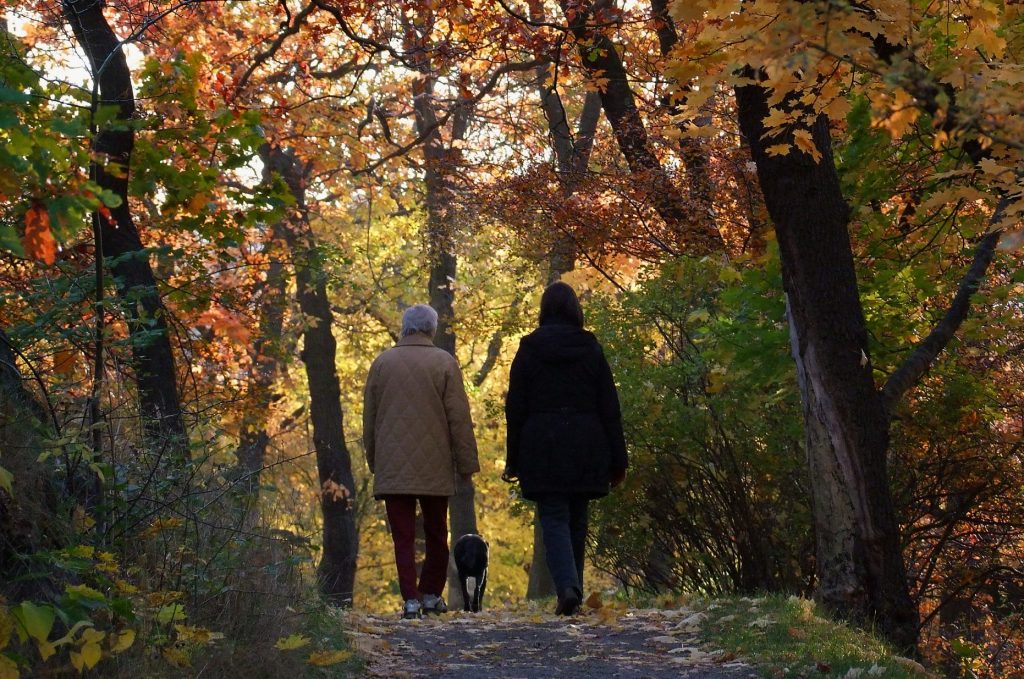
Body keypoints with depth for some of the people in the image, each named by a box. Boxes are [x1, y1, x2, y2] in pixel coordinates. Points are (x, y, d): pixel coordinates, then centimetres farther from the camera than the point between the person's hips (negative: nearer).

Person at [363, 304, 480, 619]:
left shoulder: (382, 362, 4)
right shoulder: (444, 363, -1)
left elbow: (369, 417, 10)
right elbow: (459, 418, -3)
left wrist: (374, 461, 19)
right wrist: (466, 463, 2)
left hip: (393, 466, 1)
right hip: (435, 468, 0)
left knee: (403, 536, -1)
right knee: (436, 534, 14)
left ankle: (411, 599, -8)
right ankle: (431, 594, 18)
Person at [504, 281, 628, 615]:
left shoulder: (529, 349, 0)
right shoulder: (591, 349, 3)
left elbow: (515, 408, 0)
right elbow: (609, 408, 3)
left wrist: (513, 459, 5)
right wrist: (617, 459, 7)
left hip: (542, 448, -2)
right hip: (586, 448, 2)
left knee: (554, 519, -4)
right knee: (577, 521, 12)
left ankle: (567, 587, -24)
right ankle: (573, 590, 16)